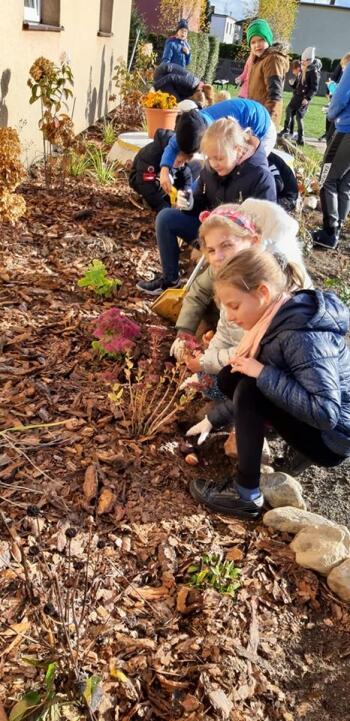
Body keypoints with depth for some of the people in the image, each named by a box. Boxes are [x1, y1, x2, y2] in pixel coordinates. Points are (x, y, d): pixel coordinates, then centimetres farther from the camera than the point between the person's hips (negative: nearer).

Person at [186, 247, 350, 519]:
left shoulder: (303, 337, -30)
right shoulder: (283, 314, -5)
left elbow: (325, 412, -35)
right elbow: (268, 377, 7)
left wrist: (264, 375, -31)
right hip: (311, 413, 8)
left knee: (249, 391, -26)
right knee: (230, 377, 0)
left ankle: (246, 496, -16)